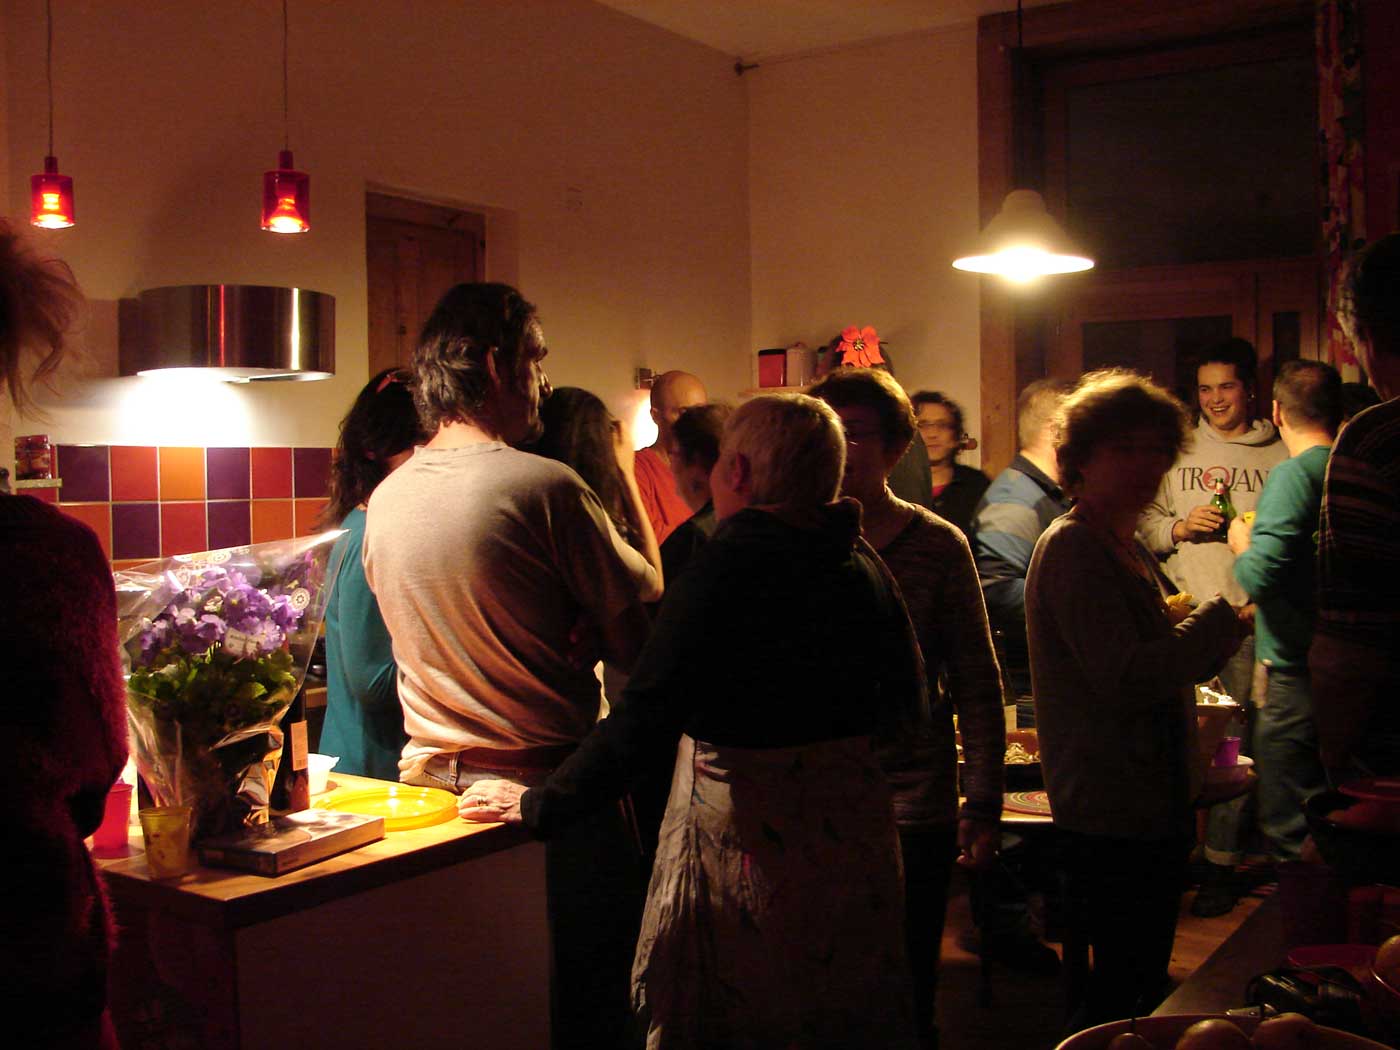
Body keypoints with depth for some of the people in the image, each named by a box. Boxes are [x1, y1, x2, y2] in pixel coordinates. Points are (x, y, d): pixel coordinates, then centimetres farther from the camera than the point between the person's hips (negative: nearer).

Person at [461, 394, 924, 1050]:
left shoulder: (731, 563, -17)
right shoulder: (864, 566, 2)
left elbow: (647, 713, -22)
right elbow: (901, 703, 12)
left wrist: (540, 806, -15)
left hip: (747, 837, -6)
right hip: (853, 829, 7)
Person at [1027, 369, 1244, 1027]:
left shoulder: (1124, 548, 16)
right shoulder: (1072, 547, -16)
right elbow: (1126, 678, -24)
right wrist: (1219, 622, -16)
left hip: (1146, 807, 10)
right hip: (1114, 817, -10)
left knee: (1129, 985, 17)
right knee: (1125, 995, -4)